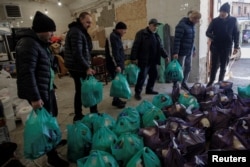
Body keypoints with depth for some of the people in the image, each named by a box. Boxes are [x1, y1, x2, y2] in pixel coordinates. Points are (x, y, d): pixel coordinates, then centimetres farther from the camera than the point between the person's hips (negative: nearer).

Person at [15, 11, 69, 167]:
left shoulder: (41, 43, 13)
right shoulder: (28, 44, -18)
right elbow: (26, 72, -24)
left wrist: (52, 85, 22)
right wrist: (34, 97, -26)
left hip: (48, 88, 10)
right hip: (39, 92, -10)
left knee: (52, 115, 21)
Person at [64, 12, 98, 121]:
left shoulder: (79, 31, 18)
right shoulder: (76, 32, -16)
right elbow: (77, 53, -24)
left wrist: (86, 66, 21)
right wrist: (87, 67, -25)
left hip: (77, 67, 10)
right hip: (78, 67, -10)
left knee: (80, 91, 13)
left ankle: (78, 116, 23)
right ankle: (94, 114, 12)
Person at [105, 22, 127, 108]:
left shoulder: (116, 36, 18)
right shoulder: (113, 37, -15)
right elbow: (113, 53, -23)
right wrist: (117, 65, -26)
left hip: (118, 64, 10)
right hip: (114, 66, -10)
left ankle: (117, 99, 25)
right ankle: (116, 101, 8)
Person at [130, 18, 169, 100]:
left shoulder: (156, 35, 15)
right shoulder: (141, 33, -9)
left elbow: (160, 47, 22)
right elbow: (135, 47, -14)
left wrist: (165, 56, 18)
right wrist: (133, 58, -19)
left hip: (153, 61, 8)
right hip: (144, 61, -8)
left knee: (154, 75, 13)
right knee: (142, 76, -6)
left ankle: (149, 89, 31)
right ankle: (137, 92, 8)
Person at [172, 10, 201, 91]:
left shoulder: (192, 25, 10)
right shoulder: (181, 25, -16)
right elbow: (177, 40, -21)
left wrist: (193, 49, 21)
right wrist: (175, 52, -25)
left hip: (189, 51, 8)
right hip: (181, 51, -8)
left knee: (188, 67, 15)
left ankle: (184, 83, 31)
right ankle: (175, 85, 12)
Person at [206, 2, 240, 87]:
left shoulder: (233, 20, 1)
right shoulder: (215, 21, 0)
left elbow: (236, 34, 5)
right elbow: (208, 32, 1)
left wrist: (236, 46, -1)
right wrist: (212, 37, -22)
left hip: (227, 48, 1)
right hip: (215, 47, 0)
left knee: (223, 67, 7)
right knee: (214, 66, 1)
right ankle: (211, 81, 13)